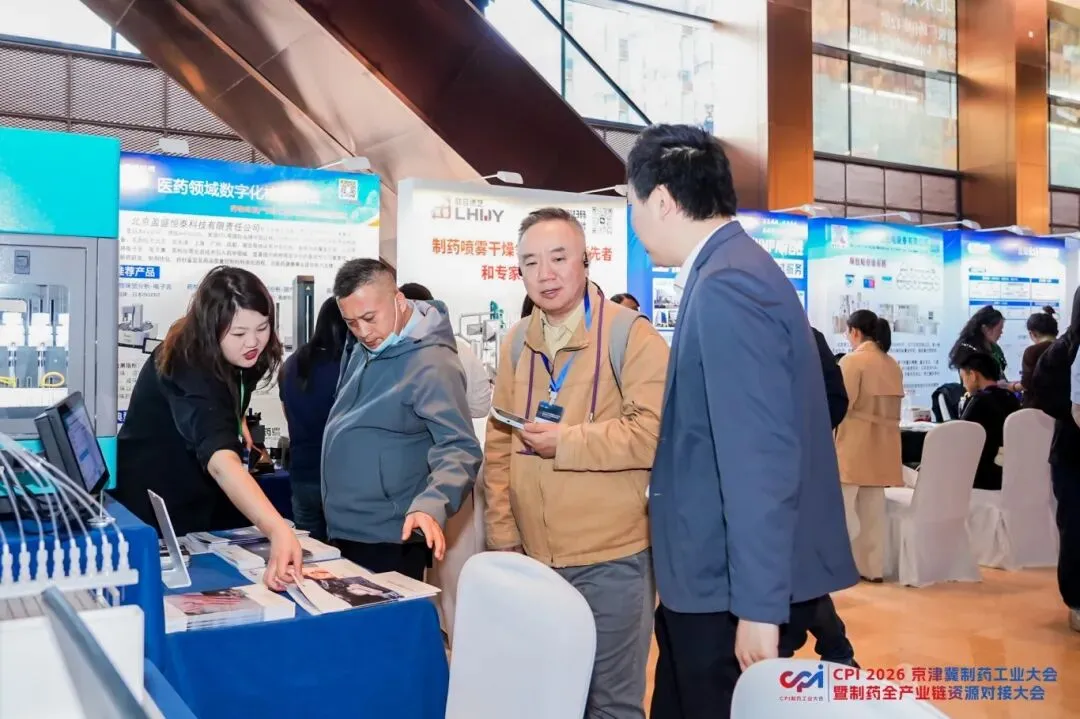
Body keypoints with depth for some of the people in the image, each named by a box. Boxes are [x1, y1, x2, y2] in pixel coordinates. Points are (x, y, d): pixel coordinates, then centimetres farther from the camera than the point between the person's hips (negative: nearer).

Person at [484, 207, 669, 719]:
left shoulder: (631, 334, -10)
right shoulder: (517, 342, 9)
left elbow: (655, 433, -18)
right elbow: (498, 446, 10)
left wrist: (566, 440, -16)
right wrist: (503, 536, 5)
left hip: (611, 560, -6)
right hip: (533, 558, 6)